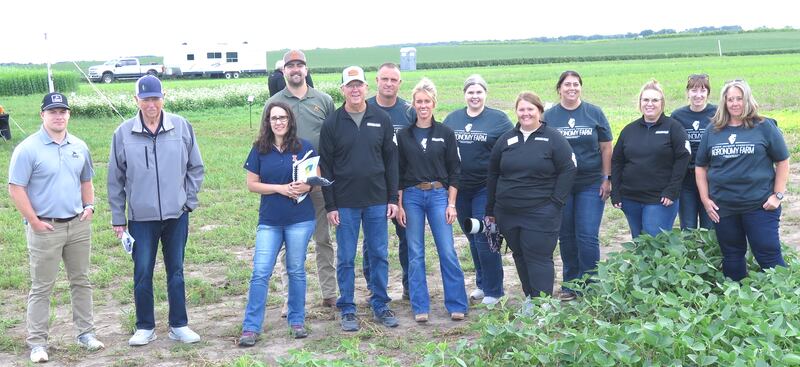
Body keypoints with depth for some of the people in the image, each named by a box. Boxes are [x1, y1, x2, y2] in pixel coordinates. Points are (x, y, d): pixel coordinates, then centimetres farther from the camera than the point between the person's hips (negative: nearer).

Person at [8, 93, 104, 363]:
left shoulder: (79, 147, 8)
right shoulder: (28, 148, -9)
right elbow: (15, 189, -9)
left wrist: (89, 206, 5)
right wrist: (34, 221, -12)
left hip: (78, 226, 5)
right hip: (45, 228, -5)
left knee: (81, 281, 12)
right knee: (41, 287, 2)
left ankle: (85, 333, 24)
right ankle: (37, 343, 9)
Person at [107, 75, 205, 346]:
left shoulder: (182, 127, -3)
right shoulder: (124, 134, -4)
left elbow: (196, 167, 7)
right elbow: (115, 179, 3)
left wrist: (189, 200, 1)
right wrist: (117, 218, 4)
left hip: (176, 215, 1)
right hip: (141, 217, -1)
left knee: (176, 271, 10)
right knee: (142, 273, 3)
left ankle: (179, 326, 21)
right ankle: (145, 328, 18)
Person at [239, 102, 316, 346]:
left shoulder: (304, 147, 1)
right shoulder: (259, 150, 2)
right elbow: (252, 184, 2)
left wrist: (306, 186, -17)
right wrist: (280, 188, -12)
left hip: (300, 219, 0)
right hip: (269, 221, 0)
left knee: (296, 270, 9)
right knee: (260, 272, -3)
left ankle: (297, 321, 22)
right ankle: (251, 327, 1)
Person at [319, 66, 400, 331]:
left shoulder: (381, 120, 4)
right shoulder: (332, 124, -1)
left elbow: (391, 160, 6)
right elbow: (325, 167, 0)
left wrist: (393, 198, 1)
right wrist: (330, 205, -5)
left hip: (377, 201, 2)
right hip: (345, 204, -1)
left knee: (380, 255, 7)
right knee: (346, 259, 5)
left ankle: (380, 305, 21)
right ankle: (347, 310, 16)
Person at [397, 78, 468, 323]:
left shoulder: (445, 133, 3)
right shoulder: (403, 135, 5)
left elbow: (454, 170, 3)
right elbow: (398, 173, 6)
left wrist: (451, 204, -4)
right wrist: (399, 205, 0)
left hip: (438, 195, -1)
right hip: (411, 196, 1)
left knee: (448, 252, -4)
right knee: (415, 254, 3)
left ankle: (456, 305, 7)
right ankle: (420, 307, 11)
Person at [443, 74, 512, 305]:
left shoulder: (498, 119, -2)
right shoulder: (452, 119, 9)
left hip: (486, 188, -4)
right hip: (460, 188, 4)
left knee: (484, 238, -5)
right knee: (472, 238, 13)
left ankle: (493, 290, 7)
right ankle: (482, 284, 28)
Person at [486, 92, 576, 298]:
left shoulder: (553, 139, -3)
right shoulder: (506, 140, 10)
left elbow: (568, 170, -5)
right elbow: (493, 175, 14)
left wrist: (555, 202, -11)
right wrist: (490, 210, 13)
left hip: (541, 214, -5)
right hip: (507, 213, 5)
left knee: (538, 258, -5)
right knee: (520, 256, 13)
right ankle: (530, 297, 26)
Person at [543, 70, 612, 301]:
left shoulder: (594, 113, 3)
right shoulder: (549, 116, 5)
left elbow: (606, 147, 4)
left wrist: (607, 178, -1)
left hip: (591, 184, -1)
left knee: (588, 236, -6)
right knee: (566, 237, 9)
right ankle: (570, 284, 22)